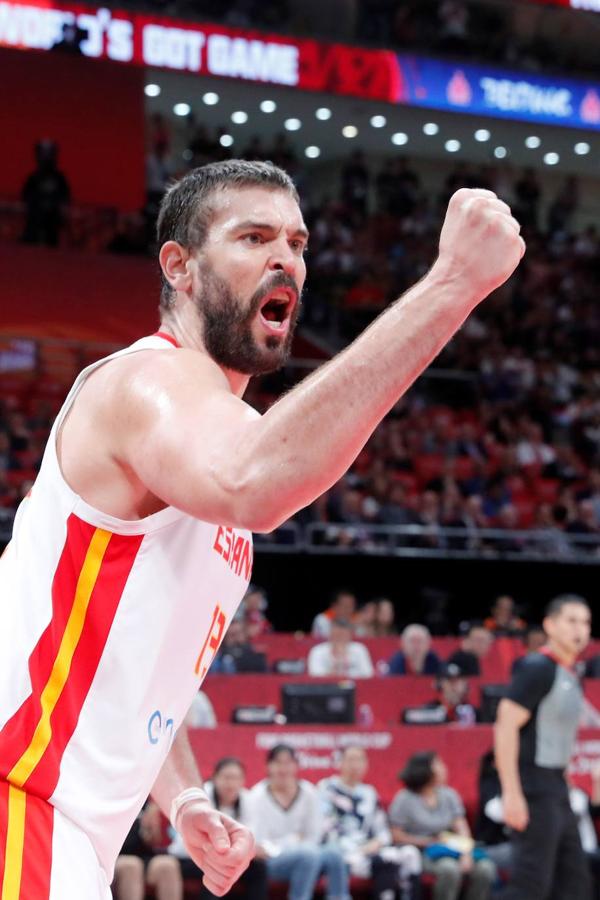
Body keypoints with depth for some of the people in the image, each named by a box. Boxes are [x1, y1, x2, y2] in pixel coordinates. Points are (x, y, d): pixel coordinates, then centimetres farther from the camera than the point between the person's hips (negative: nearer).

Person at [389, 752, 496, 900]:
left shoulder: (449, 795, 11)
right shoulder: (405, 799, -2)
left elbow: (461, 829, 3)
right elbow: (396, 836, -5)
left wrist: (466, 853, -15)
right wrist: (431, 842, -7)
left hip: (450, 850, 5)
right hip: (419, 853, -5)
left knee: (485, 868, -22)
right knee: (449, 868, -36)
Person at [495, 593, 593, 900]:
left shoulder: (570, 676, 16)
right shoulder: (537, 668, -11)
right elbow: (506, 728, -18)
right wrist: (511, 794, -24)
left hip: (557, 790, 10)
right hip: (534, 791, -10)